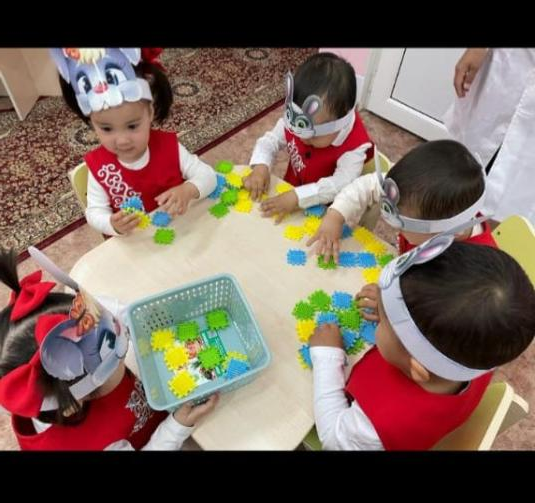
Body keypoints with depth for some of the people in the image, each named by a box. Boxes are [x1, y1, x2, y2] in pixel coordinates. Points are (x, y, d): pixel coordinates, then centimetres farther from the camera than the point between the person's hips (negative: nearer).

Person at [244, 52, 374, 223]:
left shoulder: (354, 146, -28)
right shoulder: (294, 122, -13)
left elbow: (343, 185, -35)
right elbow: (270, 141, -4)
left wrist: (297, 197, -45)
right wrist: (260, 167, -25)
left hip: (324, 212, -4)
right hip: (290, 193, 5)